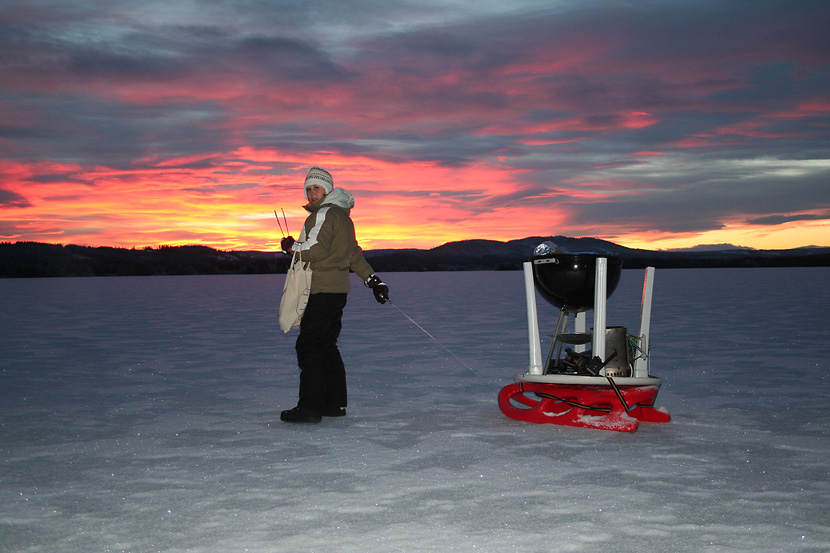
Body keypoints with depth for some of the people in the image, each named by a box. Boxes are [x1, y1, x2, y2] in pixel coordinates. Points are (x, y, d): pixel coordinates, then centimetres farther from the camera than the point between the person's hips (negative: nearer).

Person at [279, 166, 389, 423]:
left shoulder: (324, 214, -10)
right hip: (338, 290, 10)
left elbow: (315, 250, -21)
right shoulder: (342, 216, 21)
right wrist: (373, 279, 29)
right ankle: (335, 403, 16)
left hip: (322, 292, -10)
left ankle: (311, 406, -11)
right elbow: (354, 254, 26)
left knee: (308, 345, -9)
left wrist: (291, 246, -6)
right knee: (326, 345, 14)